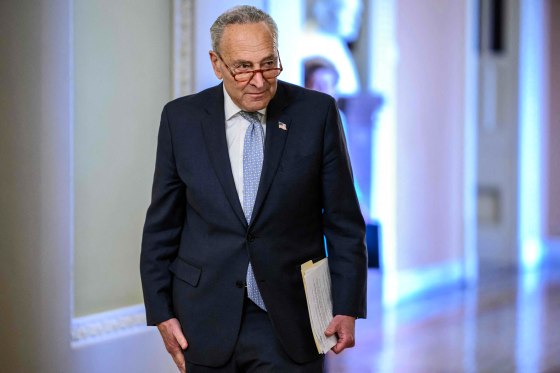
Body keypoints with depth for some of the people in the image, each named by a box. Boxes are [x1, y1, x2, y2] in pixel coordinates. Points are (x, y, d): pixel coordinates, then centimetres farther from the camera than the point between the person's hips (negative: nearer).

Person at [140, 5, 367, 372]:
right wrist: (161, 311, 2)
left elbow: (344, 221, 0)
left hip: (289, 320, -1)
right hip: (207, 322, 1)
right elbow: (162, 225, 5)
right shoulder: (182, 118, 1)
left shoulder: (317, 112, -3)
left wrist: (347, 307, -4)